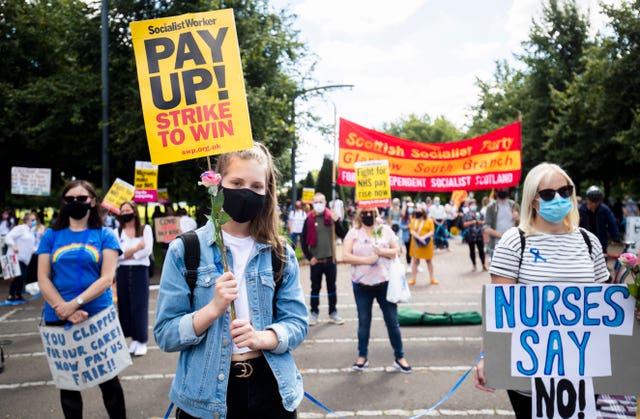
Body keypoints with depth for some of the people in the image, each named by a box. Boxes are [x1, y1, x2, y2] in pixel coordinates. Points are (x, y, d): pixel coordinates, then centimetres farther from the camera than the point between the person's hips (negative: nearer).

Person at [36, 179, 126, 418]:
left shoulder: (105, 235, 1)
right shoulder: (51, 236, 7)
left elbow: (107, 278, -8)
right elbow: (43, 279, 1)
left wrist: (75, 303, -19)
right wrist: (63, 309, -13)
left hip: (97, 316, -2)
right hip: (58, 318, 2)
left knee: (108, 378, 4)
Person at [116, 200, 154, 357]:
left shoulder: (145, 229, 3)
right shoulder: (117, 232, 9)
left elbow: (148, 250, -8)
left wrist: (127, 254, -7)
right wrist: (136, 248, -10)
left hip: (140, 270, -3)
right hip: (122, 272, 3)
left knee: (140, 305, -3)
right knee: (125, 306, 4)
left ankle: (142, 341, 3)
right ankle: (133, 339, 13)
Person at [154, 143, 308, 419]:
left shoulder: (281, 254, 1)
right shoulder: (185, 251, -6)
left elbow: (296, 323, -1)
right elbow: (165, 334, -8)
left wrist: (261, 338, -21)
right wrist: (214, 308, -23)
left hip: (270, 389, 2)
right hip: (206, 396, -2)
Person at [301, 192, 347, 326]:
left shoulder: (331, 217, 0)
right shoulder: (309, 219, -4)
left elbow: (342, 235, -4)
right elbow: (303, 240, -2)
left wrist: (337, 221, -17)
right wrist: (309, 257, -6)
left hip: (330, 259, 2)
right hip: (316, 260, -1)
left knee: (331, 286, 13)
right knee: (315, 288, 9)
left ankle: (333, 313, 24)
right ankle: (314, 313, 20)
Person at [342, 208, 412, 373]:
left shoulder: (385, 230, 3)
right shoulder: (353, 232, -1)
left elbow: (397, 250, 1)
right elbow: (345, 256, -10)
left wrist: (381, 251, -16)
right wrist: (366, 260, -19)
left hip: (384, 282, 1)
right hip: (362, 285, 0)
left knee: (392, 321, 5)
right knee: (363, 322, 10)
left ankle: (399, 357, 17)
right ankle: (362, 356, 24)